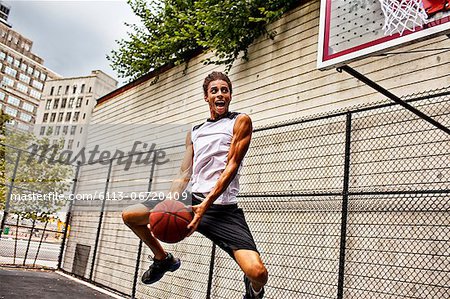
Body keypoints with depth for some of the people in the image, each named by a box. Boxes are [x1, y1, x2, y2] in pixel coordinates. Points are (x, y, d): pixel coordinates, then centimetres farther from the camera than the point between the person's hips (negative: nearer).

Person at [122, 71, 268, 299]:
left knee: (258, 273, -23)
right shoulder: (194, 132, 18)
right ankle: (163, 259, 30)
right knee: (129, 216, 7)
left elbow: (231, 167, -9)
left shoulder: (240, 122, 2)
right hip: (191, 200, 6)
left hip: (223, 208, -5)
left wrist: (205, 206, -19)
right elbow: (184, 175, 15)